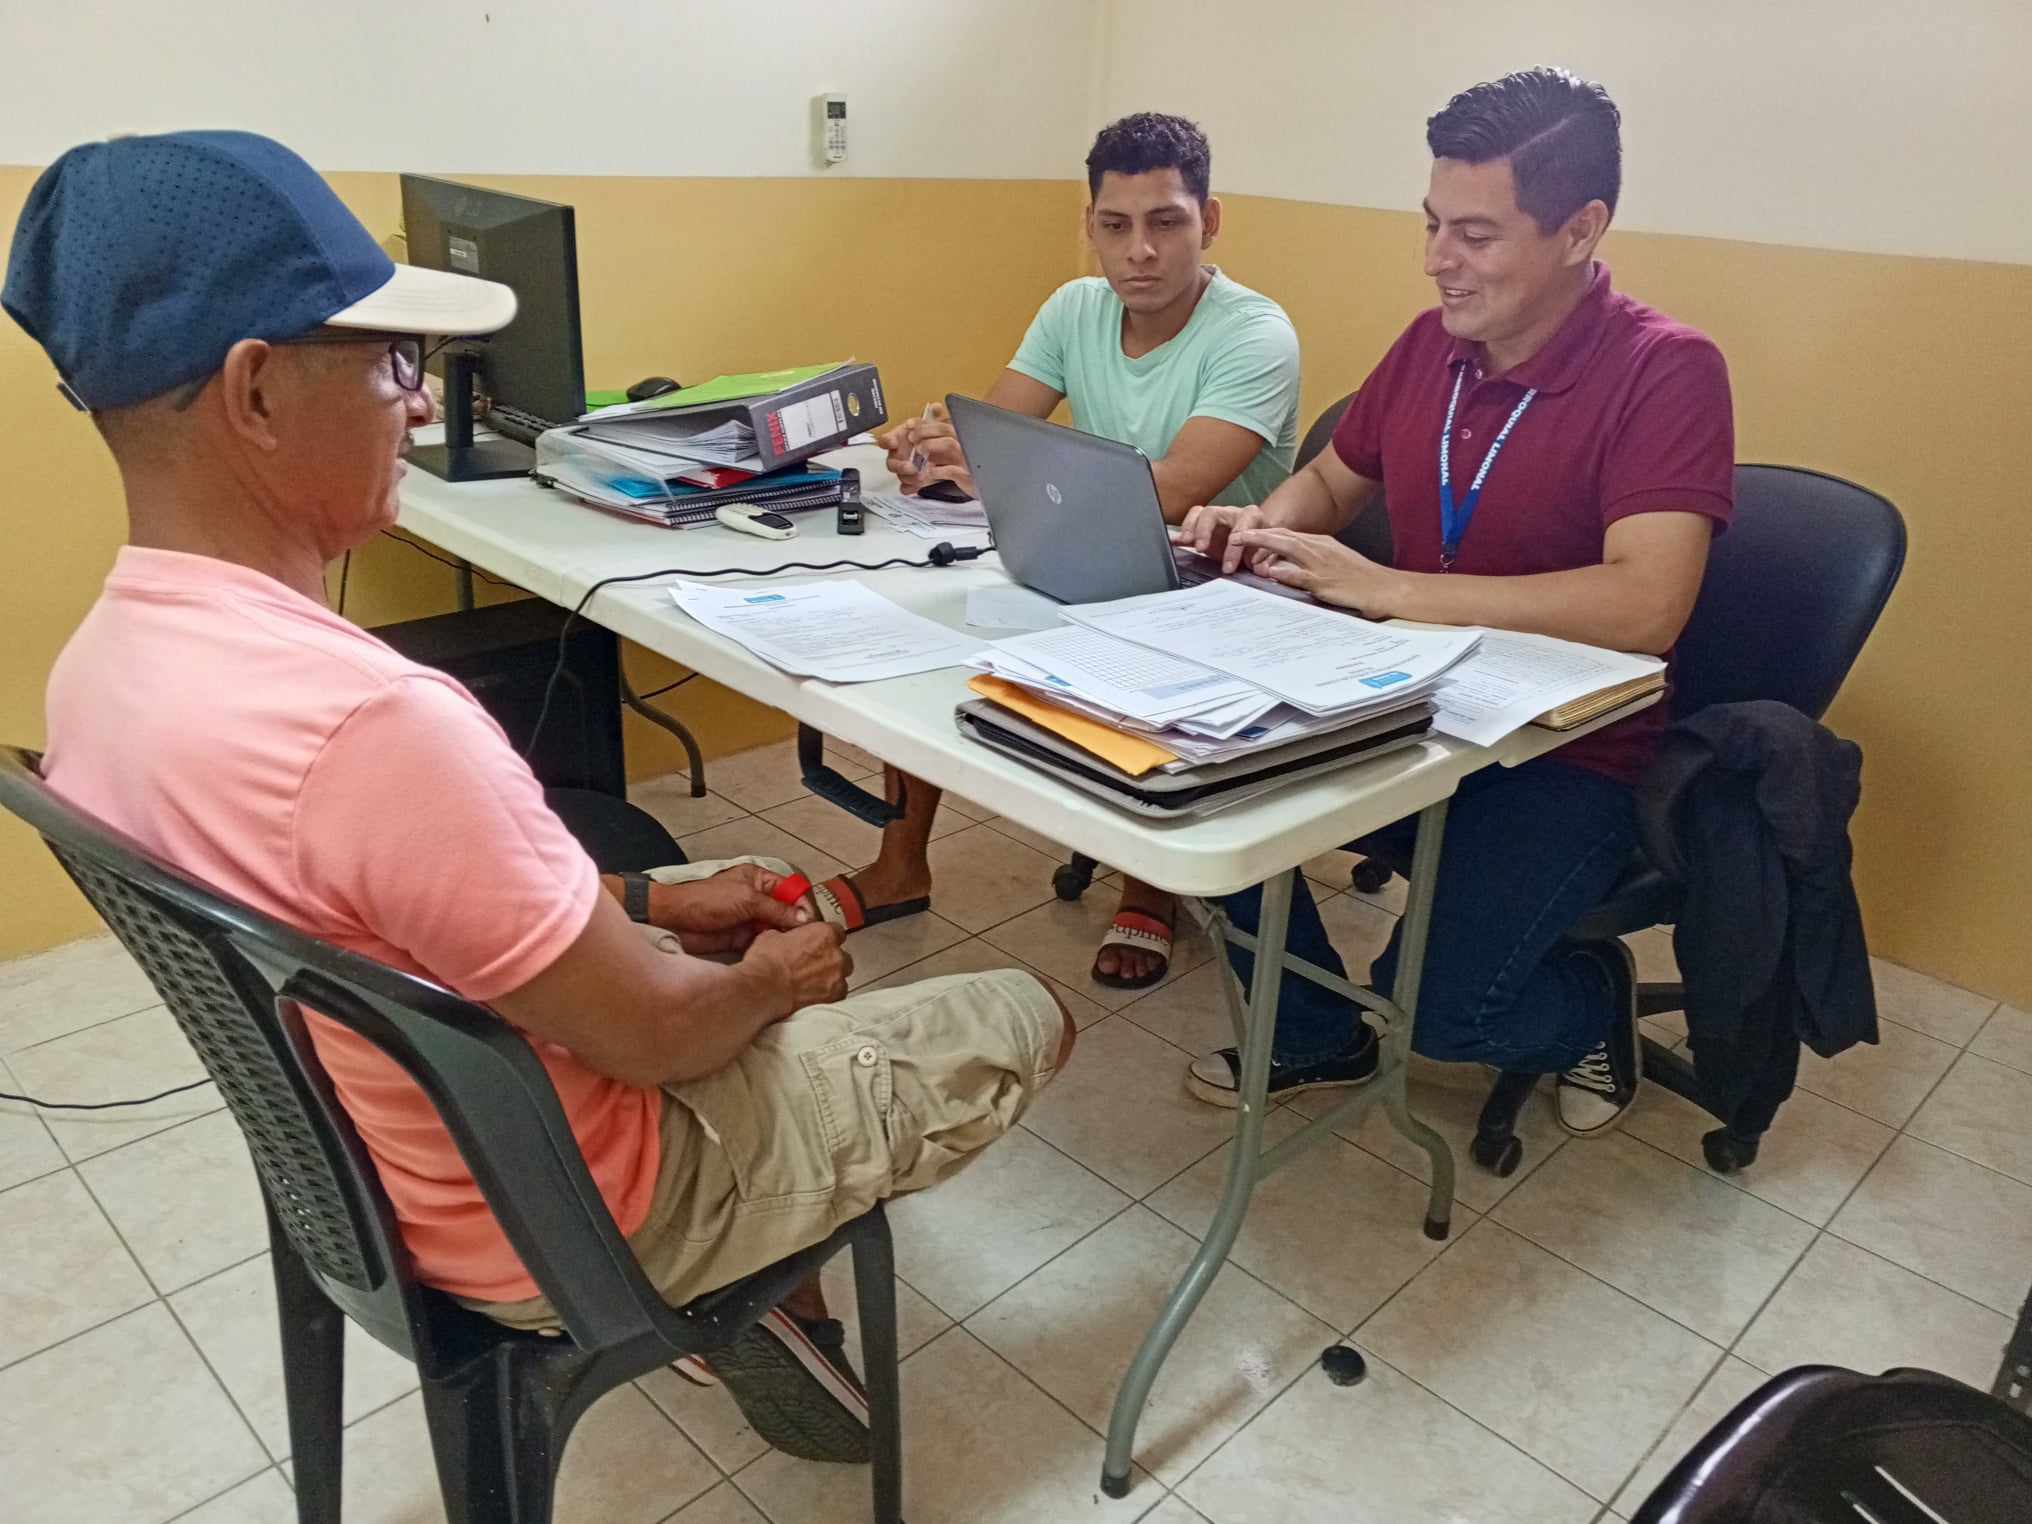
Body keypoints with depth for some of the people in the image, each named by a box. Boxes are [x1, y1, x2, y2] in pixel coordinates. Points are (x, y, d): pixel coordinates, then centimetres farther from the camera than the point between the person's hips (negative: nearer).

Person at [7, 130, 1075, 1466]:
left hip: (386, 1169, 8)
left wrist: (648, 898, 4)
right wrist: (772, 981, -5)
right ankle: (761, 1296, 21)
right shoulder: (365, 716, -37)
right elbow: (652, 1034, -26)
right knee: (1021, 1020, 6)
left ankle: (754, 1280, 26)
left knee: (761, 917, 27)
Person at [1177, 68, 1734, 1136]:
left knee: (1433, 1002, -22)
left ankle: (1588, 1000, 17)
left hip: (1570, 755, -6)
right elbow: (1333, 479, 18)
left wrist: (1382, 588, -31)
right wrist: (1261, 524, -6)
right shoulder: (1430, 344, 2)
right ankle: (1315, 1035, 15)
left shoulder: (1666, 372, -17)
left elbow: (1644, 605, -30)